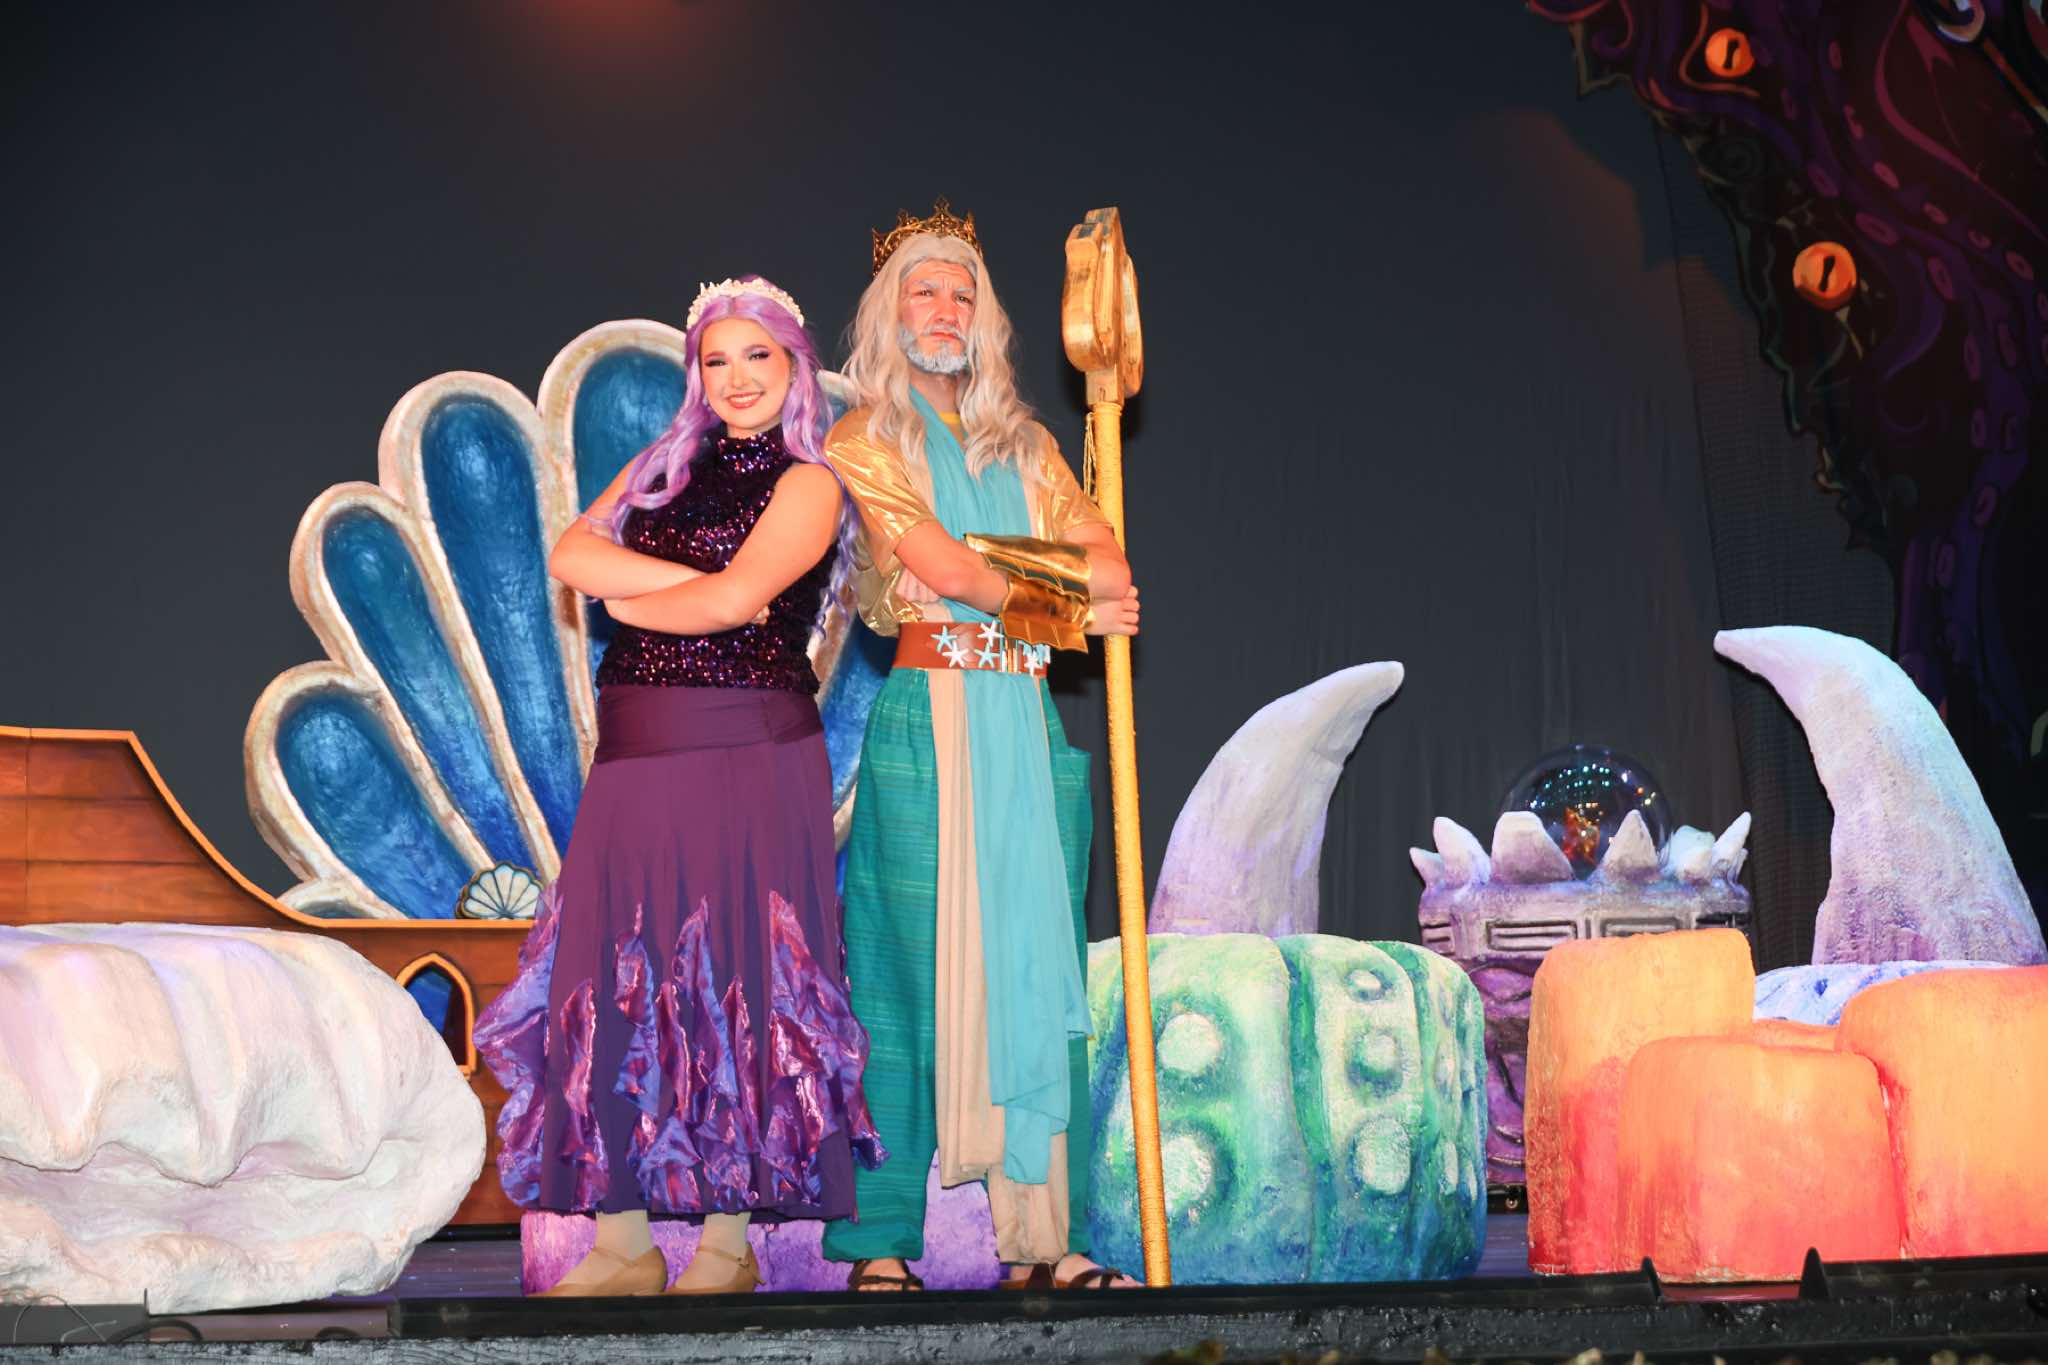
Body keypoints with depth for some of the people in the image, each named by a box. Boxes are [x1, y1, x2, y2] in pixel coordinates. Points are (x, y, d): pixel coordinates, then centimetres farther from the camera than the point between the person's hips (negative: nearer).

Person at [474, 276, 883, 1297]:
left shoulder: (808, 485, 2)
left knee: (734, 984, -3)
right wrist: (686, 580, -7)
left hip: (747, 760, -5)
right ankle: (621, 1244, 5)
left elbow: (738, 599, -12)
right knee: (612, 983, 0)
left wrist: (628, 597, 3)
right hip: (635, 758, 5)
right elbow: (570, 556, 4)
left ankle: (728, 1243, 4)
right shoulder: (660, 469, 18)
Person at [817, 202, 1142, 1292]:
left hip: (1027, 723, 5)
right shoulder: (863, 441, 5)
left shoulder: (1021, 443, 20)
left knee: (1038, 975, 2)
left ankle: (1043, 1238, 6)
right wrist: (1072, 601, -1)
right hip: (927, 718, -5)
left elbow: (1110, 565, 8)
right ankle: (881, 1245, -2)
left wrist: (989, 567, -9)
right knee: (911, 978, -7)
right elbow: (942, 570, -8)